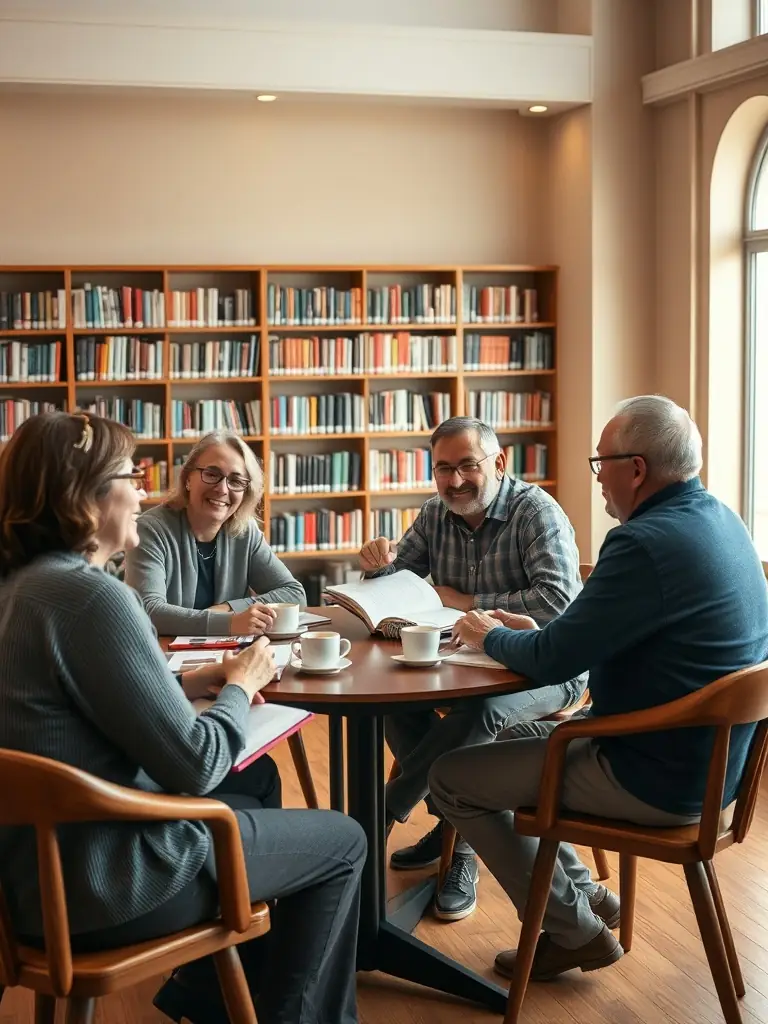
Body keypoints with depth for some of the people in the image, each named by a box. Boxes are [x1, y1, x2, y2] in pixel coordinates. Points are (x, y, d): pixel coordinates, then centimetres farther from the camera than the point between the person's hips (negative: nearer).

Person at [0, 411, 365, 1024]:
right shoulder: (92, 595, -24)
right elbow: (194, 766, -22)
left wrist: (206, 680, 4)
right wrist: (242, 685, -5)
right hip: (106, 886, -9)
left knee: (247, 803, 31)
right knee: (342, 842, 9)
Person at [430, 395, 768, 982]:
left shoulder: (646, 543, -26)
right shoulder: (718, 520, 5)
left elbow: (551, 662, -21)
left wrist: (491, 636, 0)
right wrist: (535, 630, 9)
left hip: (659, 779, -10)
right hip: (710, 758, 10)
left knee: (452, 778, 0)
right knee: (509, 740, 24)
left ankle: (575, 930, 12)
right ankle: (585, 894, 25)